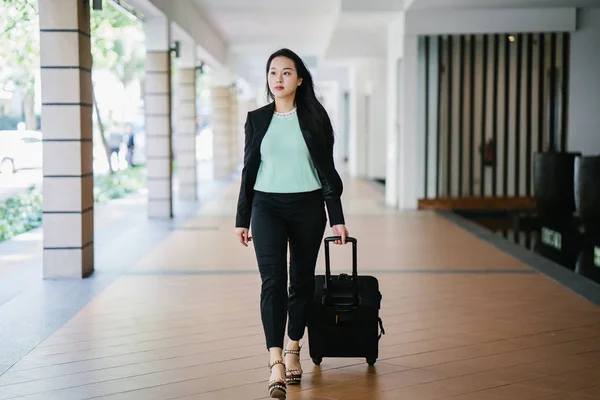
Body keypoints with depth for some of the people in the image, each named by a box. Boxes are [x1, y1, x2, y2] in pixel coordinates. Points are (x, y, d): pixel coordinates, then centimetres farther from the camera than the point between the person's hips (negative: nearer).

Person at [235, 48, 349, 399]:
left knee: (302, 280, 8)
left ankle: (293, 351, 27)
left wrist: (337, 218, -3)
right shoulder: (257, 119, 5)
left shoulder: (314, 118, 1)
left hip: (307, 207, 0)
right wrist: (242, 219, 8)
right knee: (273, 280, -14)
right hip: (267, 207, 0)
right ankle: (276, 365, -20)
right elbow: (249, 170, 9)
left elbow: (327, 169, 1)